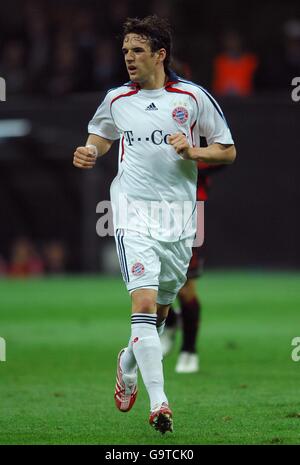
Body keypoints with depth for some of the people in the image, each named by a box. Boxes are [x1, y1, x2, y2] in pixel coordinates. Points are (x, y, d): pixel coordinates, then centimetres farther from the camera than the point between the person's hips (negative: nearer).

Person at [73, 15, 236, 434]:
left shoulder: (194, 97, -1)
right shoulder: (117, 100, 6)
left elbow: (228, 151, 5)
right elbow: (102, 134, 27)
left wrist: (192, 151, -13)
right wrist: (90, 152, 6)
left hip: (179, 215, 1)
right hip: (133, 211, -1)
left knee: (161, 309, 10)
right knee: (144, 302, -17)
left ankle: (128, 363, 41)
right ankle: (158, 401, -21)